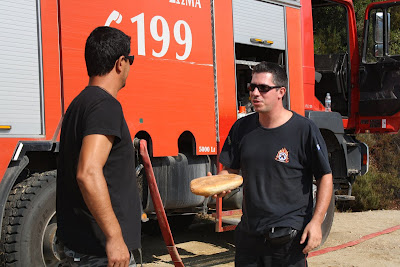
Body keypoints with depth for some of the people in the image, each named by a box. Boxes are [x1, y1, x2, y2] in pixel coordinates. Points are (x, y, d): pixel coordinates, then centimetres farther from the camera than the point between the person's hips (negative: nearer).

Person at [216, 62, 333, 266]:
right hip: (248, 233, 5)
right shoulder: (242, 128, 6)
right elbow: (230, 169, 13)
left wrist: (316, 222, -12)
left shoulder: (304, 129, -8)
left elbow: (325, 177, -5)